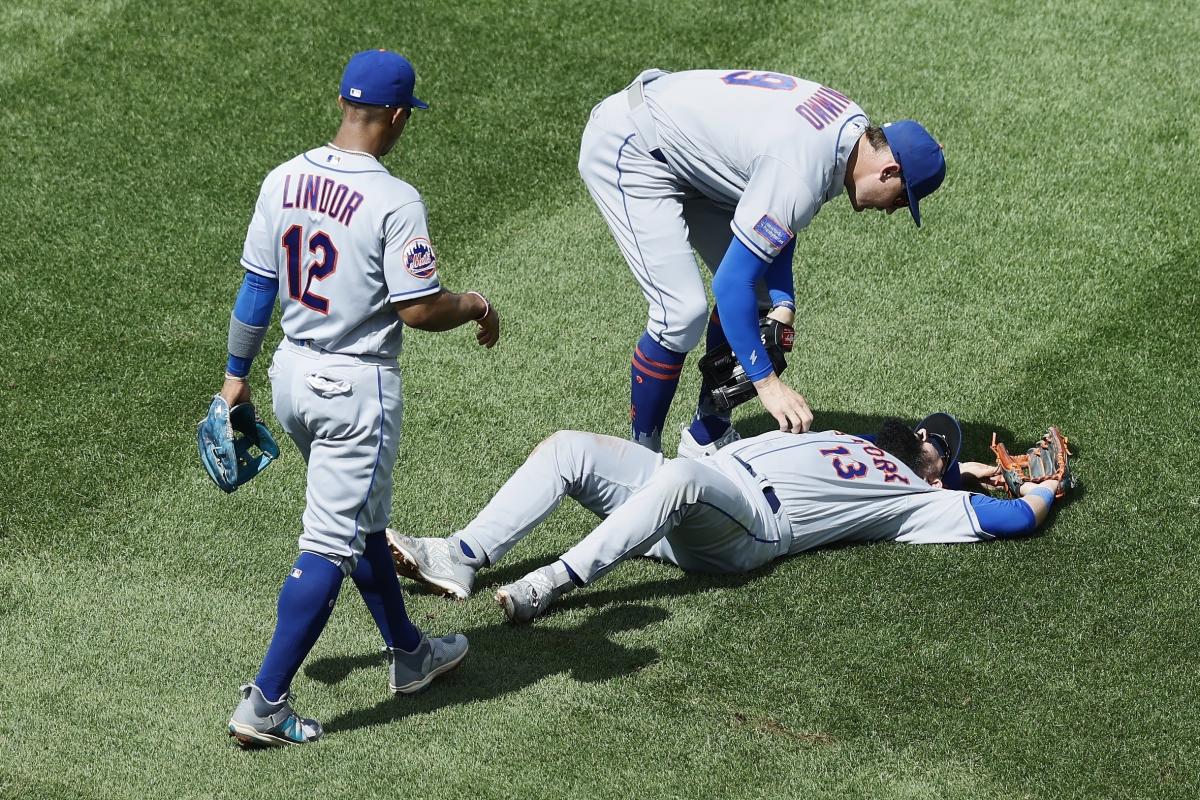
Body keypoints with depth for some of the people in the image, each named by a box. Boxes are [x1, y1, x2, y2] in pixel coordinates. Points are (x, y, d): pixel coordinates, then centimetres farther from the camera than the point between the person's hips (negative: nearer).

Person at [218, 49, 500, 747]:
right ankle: (264, 705, -4)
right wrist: (479, 307, -1)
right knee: (331, 544, -2)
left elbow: (256, 289, 5)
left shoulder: (283, 180, -1)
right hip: (358, 387, -8)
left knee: (362, 519, 24)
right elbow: (419, 308, -20)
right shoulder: (394, 200, -20)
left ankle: (410, 654, 41)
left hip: (293, 377, 8)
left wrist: (237, 375, 15)